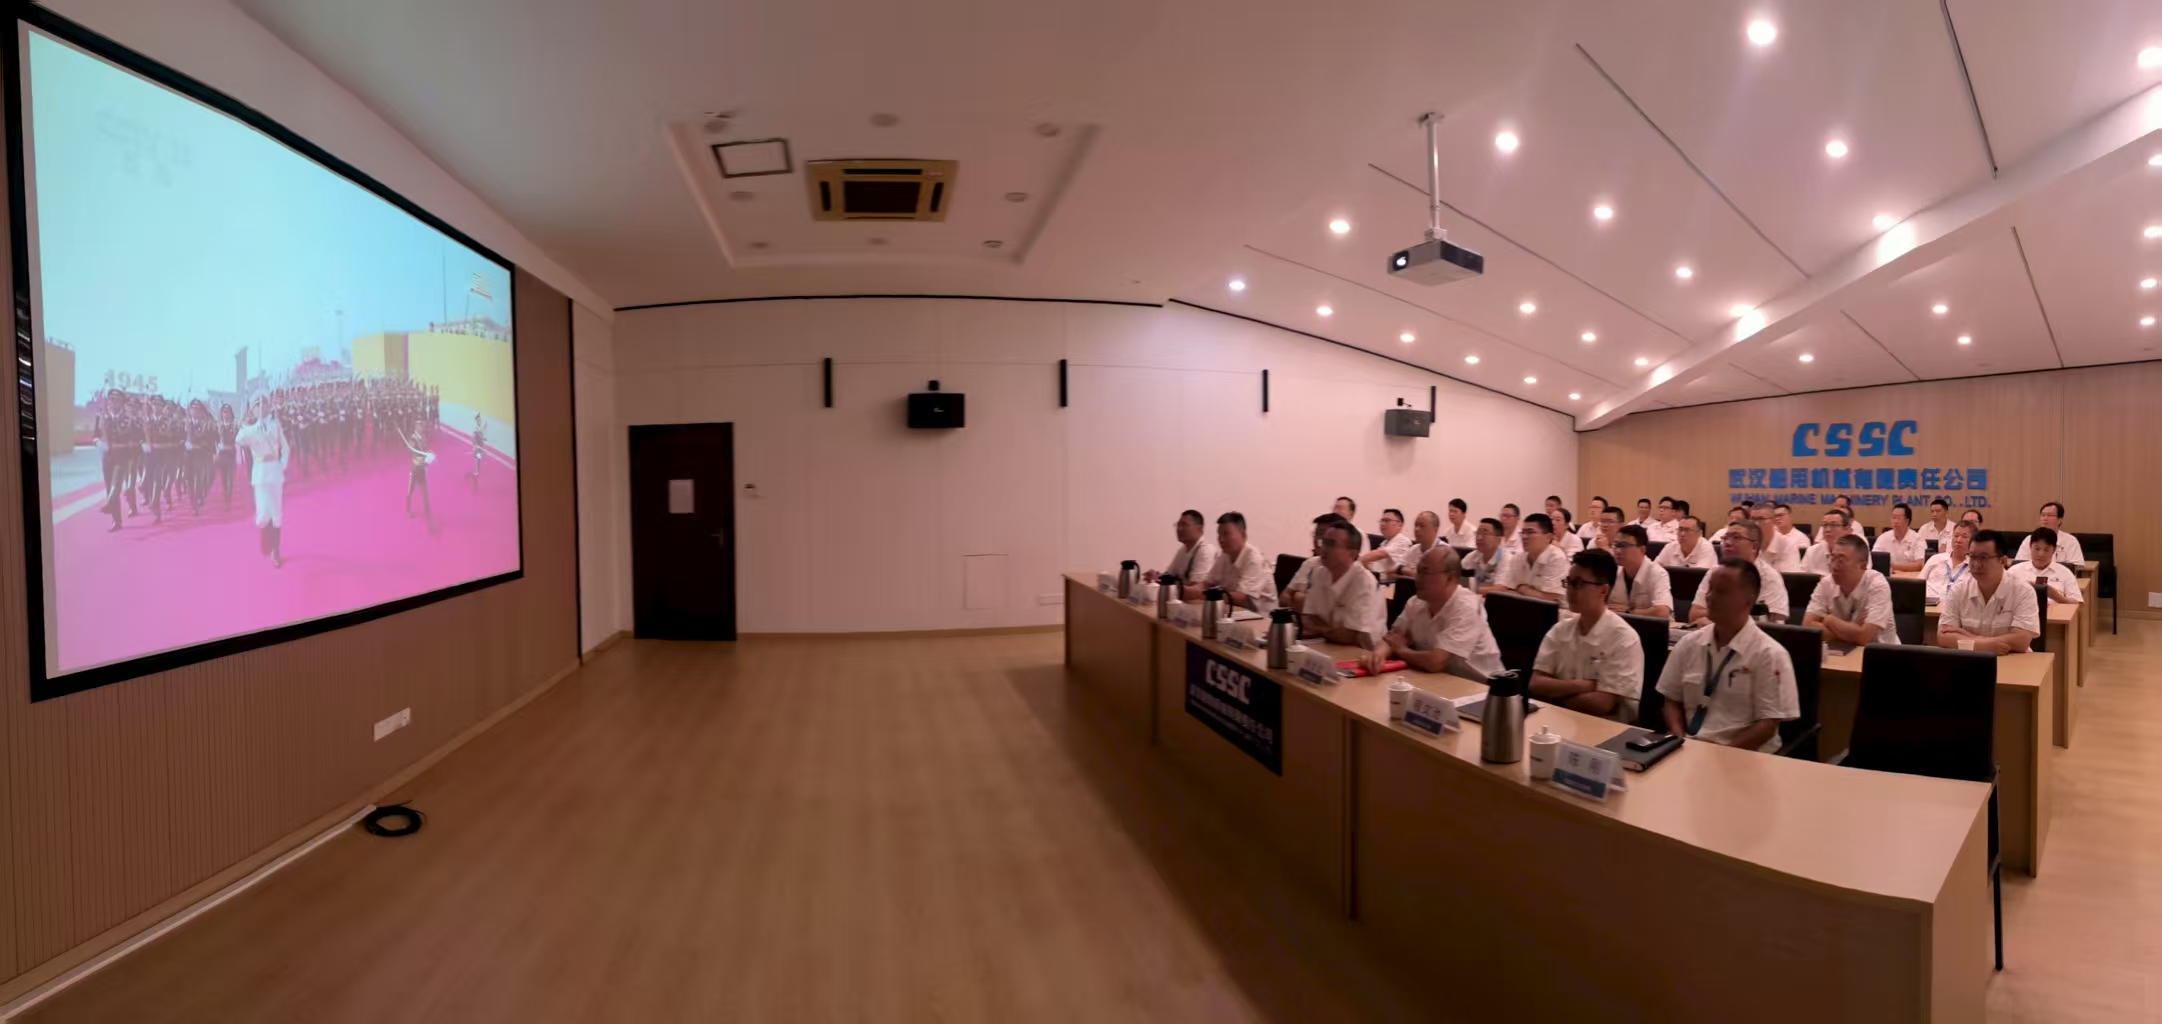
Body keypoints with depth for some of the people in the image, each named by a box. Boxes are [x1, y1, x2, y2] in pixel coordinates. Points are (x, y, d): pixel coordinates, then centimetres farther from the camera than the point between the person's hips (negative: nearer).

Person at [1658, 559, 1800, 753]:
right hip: (1688, 748, 3)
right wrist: (1680, 743, -5)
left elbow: (1768, 724, -6)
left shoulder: (1769, 654, -5)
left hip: (1744, 754, -3)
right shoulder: (1689, 643, 6)